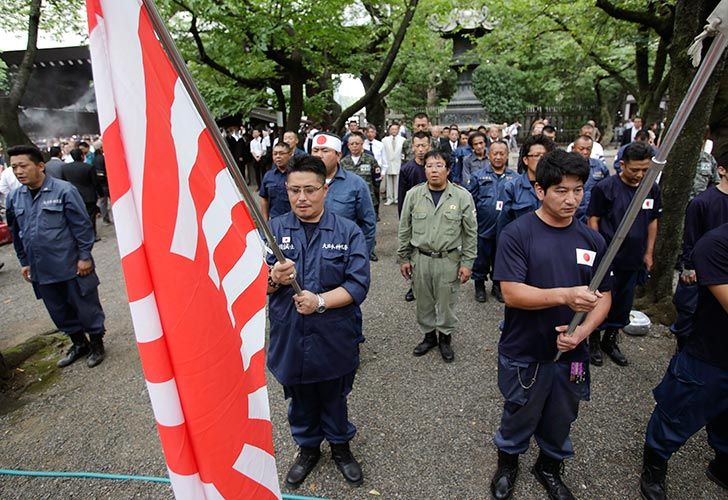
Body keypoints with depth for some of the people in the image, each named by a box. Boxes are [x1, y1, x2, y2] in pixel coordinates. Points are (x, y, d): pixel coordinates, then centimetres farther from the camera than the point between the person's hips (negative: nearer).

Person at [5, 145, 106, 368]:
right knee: (59, 311, 17)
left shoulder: (64, 190, -12)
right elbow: (17, 233, 16)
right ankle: (79, 343, 35)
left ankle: (96, 343, 25)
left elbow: (82, 225, -11)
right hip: (42, 270, 6)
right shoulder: (15, 198, 6)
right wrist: (24, 262, 17)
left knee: (86, 306, 6)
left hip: (71, 265, -6)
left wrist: (84, 256, -12)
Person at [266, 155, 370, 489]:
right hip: (289, 338, 2)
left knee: (334, 398, 21)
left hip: (335, 338, -1)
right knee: (300, 399, 23)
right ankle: (307, 448, 49)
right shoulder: (273, 230, -4)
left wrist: (320, 301, -26)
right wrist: (273, 279, -27)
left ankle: (340, 446, 48)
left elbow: (358, 285, -14)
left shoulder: (348, 232, -9)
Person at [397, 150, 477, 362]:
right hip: (420, 259, 2)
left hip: (449, 260, -2)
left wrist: (467, 262, -4)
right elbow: (404, 230, 5)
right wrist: (403, 258, 5)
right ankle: (428, 335, 36)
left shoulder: (462, 196, -6)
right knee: (424, 302, 15)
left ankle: (445, 337, 33)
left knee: (446, 302, 11)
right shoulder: (413, 194, -2)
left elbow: (470, 232, -2)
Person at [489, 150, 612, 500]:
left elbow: (603, 297, 2)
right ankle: (508, 461, 49)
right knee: (518, 418, 20)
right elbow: (512, 294, -22)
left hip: (571, 354, 4)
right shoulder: (517, 234, -16)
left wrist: (583, 331, -15)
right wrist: (565, 295, -34)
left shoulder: (592, 240, -3)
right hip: (524, 355, -3)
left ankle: (549, 467, 52)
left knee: (559, 421, 24)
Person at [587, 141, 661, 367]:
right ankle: (594, 342, 24)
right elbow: (593, 219, -8)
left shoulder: (652, 189, 3)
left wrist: (649, 252, 11)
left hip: (634, 260, 5)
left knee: (623, 303, 15)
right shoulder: (605, 187, -11)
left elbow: (653, 221, 12)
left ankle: (610, 341, 33)